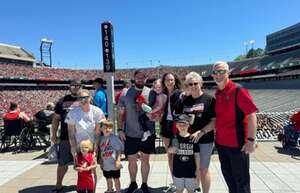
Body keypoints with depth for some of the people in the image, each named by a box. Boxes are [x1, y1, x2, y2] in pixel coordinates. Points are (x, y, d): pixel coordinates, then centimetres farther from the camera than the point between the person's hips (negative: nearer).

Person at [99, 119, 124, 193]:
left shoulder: (114, 138, -15)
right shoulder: (101, 138, 1)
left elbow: (119, 150, -12)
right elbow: (101, 151, 10)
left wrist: (118, 160, -17)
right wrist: (101, 162, 10)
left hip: (114, 164, -5)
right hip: (105, 165, 5)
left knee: (116, 179, 11)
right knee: (108, 180, 22)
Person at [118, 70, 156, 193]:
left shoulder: (151, 93, -3)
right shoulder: (126, 93, 0)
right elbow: (121, 113, 4)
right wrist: (121, 129, -1)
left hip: (147, 133, 0)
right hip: (130, 134, 1)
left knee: (145, 160, 14)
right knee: (131, 160, 14)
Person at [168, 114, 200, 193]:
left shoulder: (192, 138, -8)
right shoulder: (175, 138, -6)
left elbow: (196, 155, -2)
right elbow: (169, 151, 0)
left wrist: (197, 169, 0)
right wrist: (171, 150, -23)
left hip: (190, 170, 0)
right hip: (178, 170, 1)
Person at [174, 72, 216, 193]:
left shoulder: (209, 100, -6)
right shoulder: (183, 100, 6)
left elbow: (215, 121, -11)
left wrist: (200, 132, -19)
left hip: (205, 140, -3)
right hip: (187, 139, 4)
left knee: (203, 169, 9)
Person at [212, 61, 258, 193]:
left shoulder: (238, 91, -15)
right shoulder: (217, 94, 7)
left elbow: (251, 115, -18)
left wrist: (251, 140, -21)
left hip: (237, 143, -7)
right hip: (221, 143, 7)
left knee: (241, 179, 9)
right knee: (228, 176, 21)